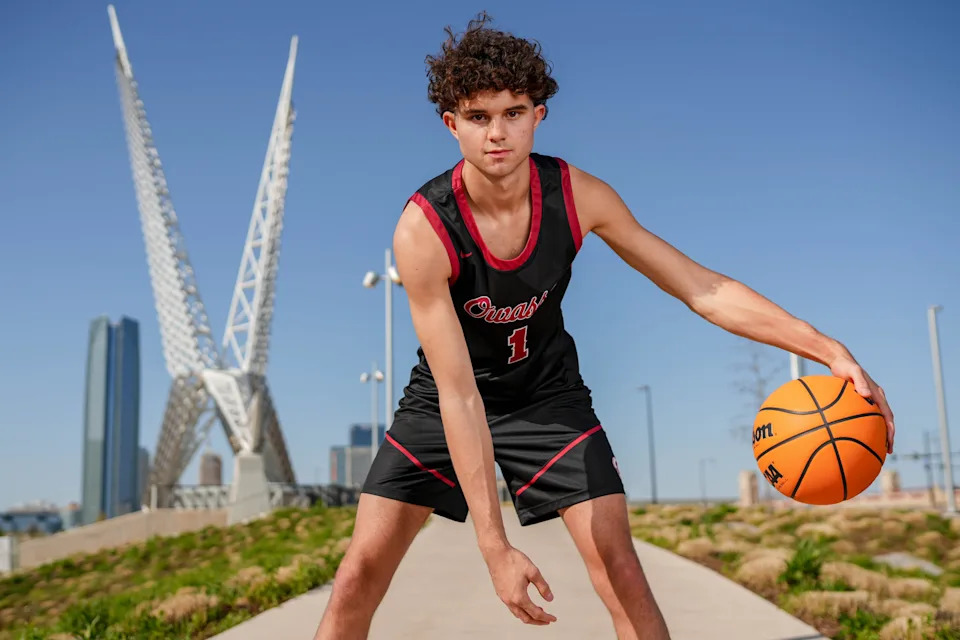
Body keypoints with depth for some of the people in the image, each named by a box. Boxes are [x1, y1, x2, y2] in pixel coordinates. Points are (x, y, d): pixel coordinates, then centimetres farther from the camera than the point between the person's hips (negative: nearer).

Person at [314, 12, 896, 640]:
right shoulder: (423, 229, -29)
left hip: (547, 393, 2)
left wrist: (829, 349, -25)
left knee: (621, 572, -8)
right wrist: (494, 545, -35)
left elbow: (703, 289, -15)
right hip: (443, 403, -1)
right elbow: (459, 396, -31)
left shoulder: (578, 195, -19)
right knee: (359, 576, -6)